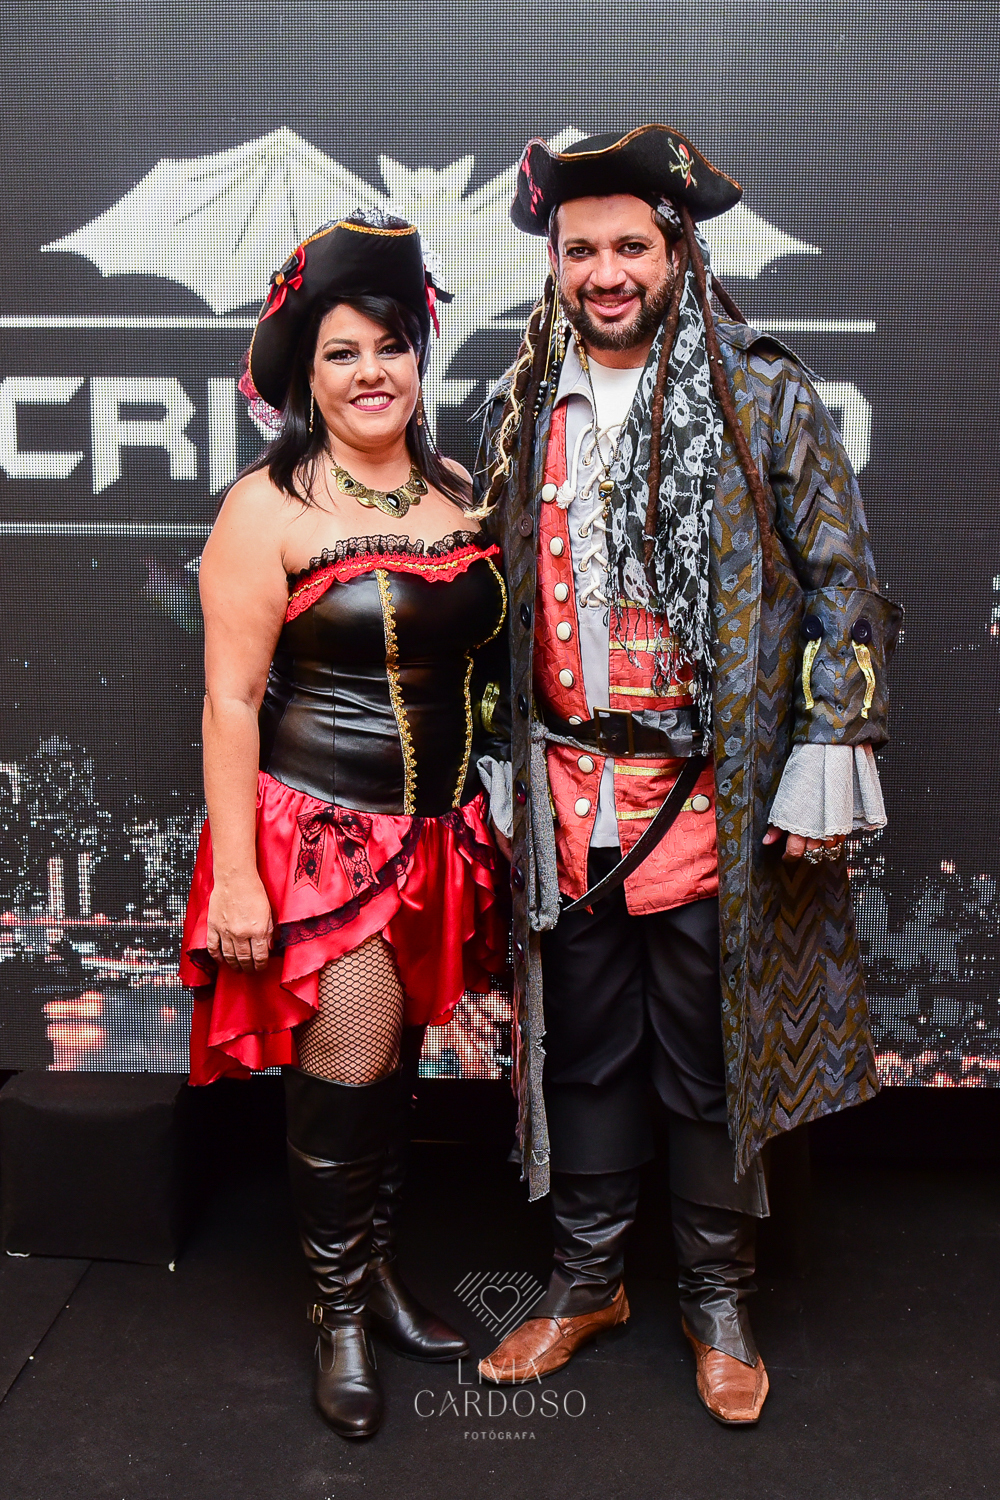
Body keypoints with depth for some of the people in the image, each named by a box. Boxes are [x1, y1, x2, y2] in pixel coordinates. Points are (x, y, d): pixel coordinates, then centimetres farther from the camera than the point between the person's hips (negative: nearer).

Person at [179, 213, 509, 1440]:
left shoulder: (461, 496, 8)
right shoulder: (269, 508, -9)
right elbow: (231, 700, -11)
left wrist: (493, 816, 14)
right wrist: (234, 874, -14)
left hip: (439, 833, 5)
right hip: (320, 829, -5)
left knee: (396, 1061, 15)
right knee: (345, 1071, -2)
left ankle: (378, 1269, 36)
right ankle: (340, 1315, 23)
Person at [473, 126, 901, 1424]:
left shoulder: (764, 395, 1)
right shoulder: (522, 411, 11)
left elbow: (842, 588, -1)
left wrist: (829, 760, -9)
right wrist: (498, 767, 12)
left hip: (712, 796, -3)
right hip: (564, 794, 3)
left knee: (709, 1061, 8)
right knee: (582, 1051, 14)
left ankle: (718, 1301, 30)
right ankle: (586, 1280, 33)